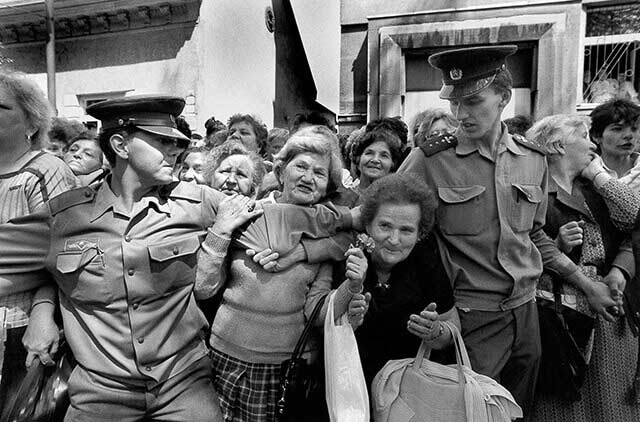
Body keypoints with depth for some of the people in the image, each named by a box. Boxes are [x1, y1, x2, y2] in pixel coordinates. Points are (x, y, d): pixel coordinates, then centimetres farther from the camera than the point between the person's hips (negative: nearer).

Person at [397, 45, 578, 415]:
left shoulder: (534, 160, 3)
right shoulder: (429, 160, -11)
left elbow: (534, 235, 15)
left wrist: (581, 278, 14)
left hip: (526, 312, 5)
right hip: (470, 317, -4)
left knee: (519, 410, 22)